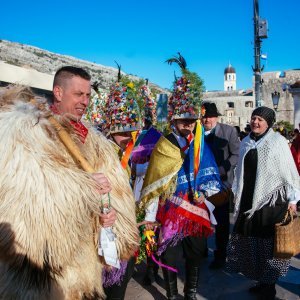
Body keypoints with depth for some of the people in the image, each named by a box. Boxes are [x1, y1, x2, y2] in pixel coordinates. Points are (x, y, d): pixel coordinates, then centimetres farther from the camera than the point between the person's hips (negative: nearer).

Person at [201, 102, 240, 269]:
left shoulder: (229, 131, -4)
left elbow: (237, 154, -6)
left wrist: (222, 170, -17)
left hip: (221, 181, -2)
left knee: (221, 220, 7)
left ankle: (220, 255, 23)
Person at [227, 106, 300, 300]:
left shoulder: (277, 141, -8)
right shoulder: (246, 142, 8)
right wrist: (237, 192, 14)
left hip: (271, 201, -5)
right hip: (249, 200, 5)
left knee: (269, 243, 3)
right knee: (251, 240, 11)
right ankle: (262, 282, 29)